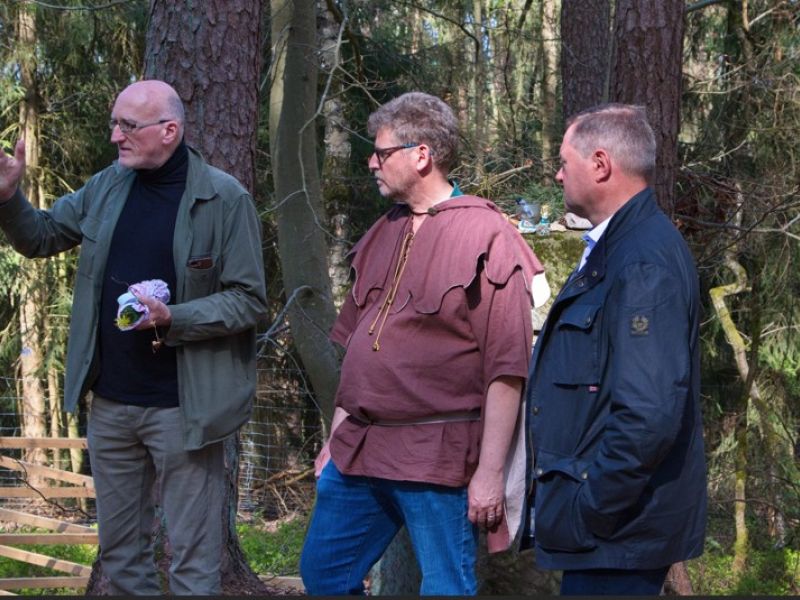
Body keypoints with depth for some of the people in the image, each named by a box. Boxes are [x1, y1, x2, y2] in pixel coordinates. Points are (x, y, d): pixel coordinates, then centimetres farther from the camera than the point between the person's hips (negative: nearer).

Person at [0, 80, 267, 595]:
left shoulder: (225, 199, -10)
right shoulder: (109, 186, 6)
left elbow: (250, 301, -10)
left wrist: (172, 320, -23)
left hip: (183, 407, -6)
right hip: (111, 400, 6)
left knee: (193, 555, 2)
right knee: (120, 551, 15)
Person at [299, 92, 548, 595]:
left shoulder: (485, 237, -11)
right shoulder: (384, 235, 13)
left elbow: (506, 369, -14)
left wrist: (490, 473, -16)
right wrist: (337, 438, 18)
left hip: (437, 459, -8)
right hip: (359, 450, 8)